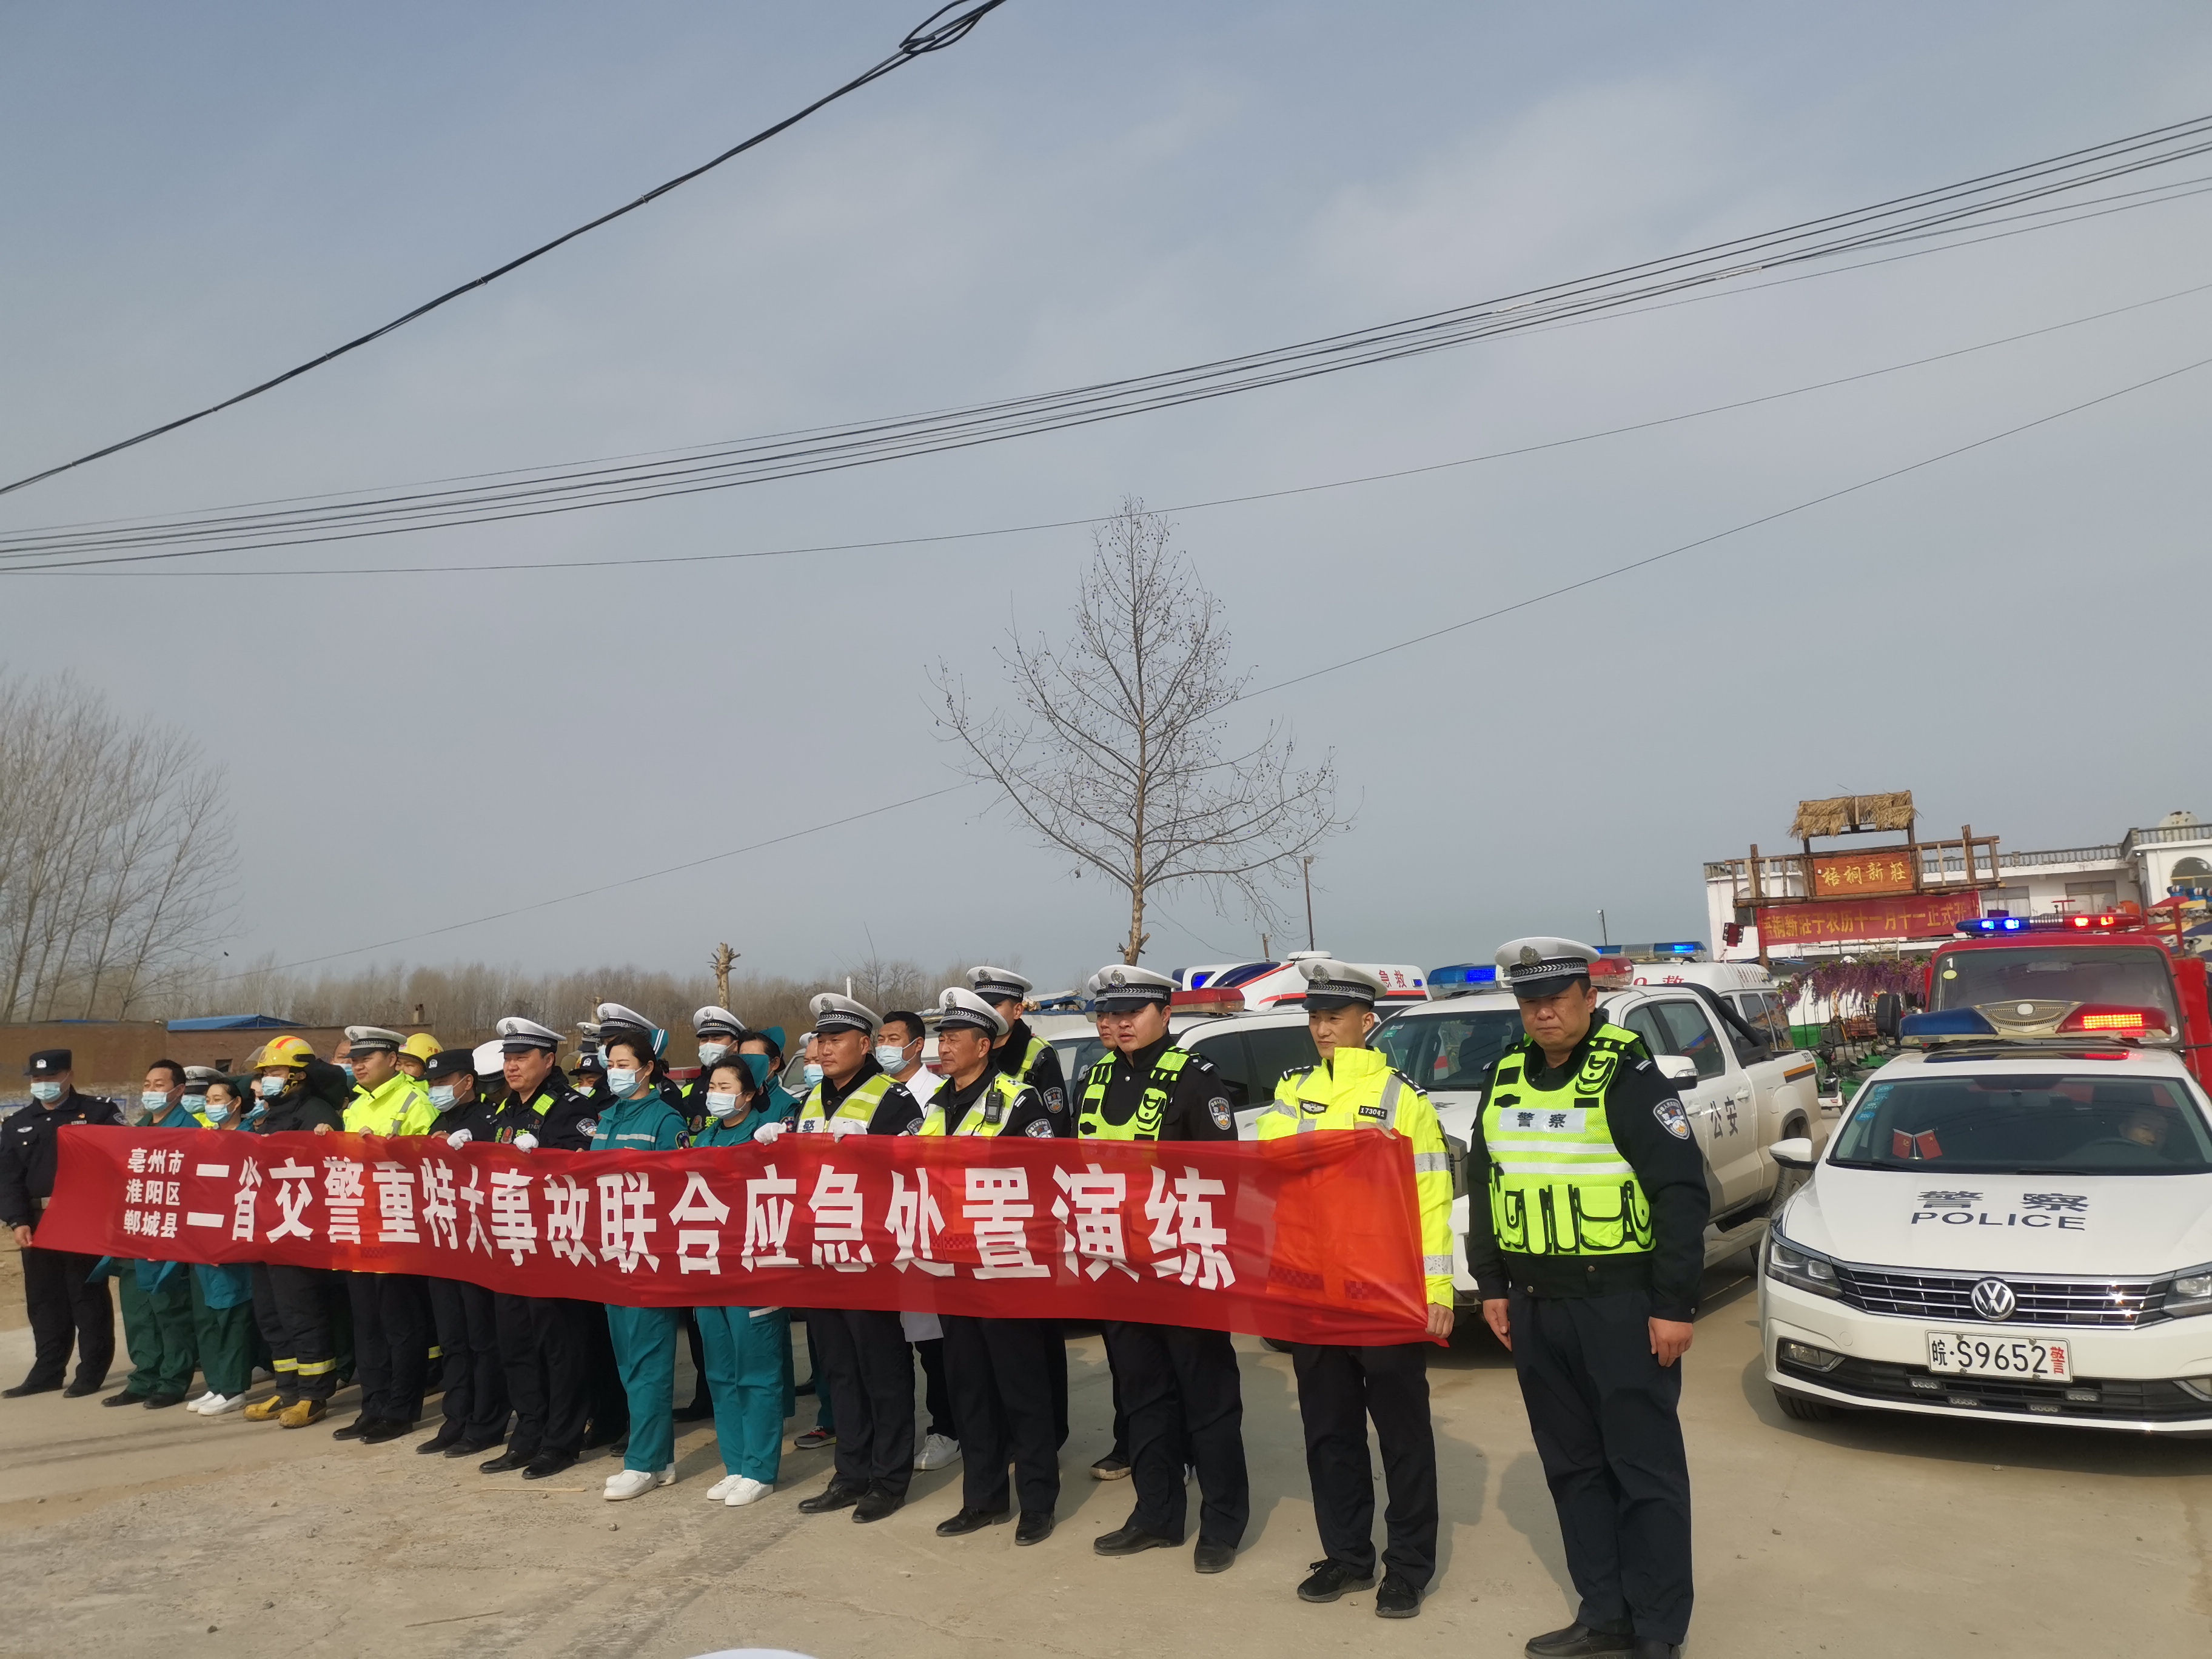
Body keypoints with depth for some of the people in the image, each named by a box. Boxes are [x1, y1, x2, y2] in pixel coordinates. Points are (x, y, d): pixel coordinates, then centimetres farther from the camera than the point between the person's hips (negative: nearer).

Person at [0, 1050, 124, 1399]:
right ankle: (47, 1372, 22)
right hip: (38, 1225, 5)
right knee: (44, 1301, 11)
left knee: (88, 1298, 1)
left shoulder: (99, 1112, 1)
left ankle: (92, 1373, 8)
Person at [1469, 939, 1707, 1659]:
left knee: (1645, 1468, 3)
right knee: (1572, 1465, 14)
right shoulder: (1506, 1077, 9)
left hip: (1621, 1303, -6)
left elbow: (1681, 1190, -13)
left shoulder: (1627, 1074, -10)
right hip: (1534, 1306, 6)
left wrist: (1674, 1305, -15)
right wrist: (1491, 1286, 12)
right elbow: (1482, 1183, 16)